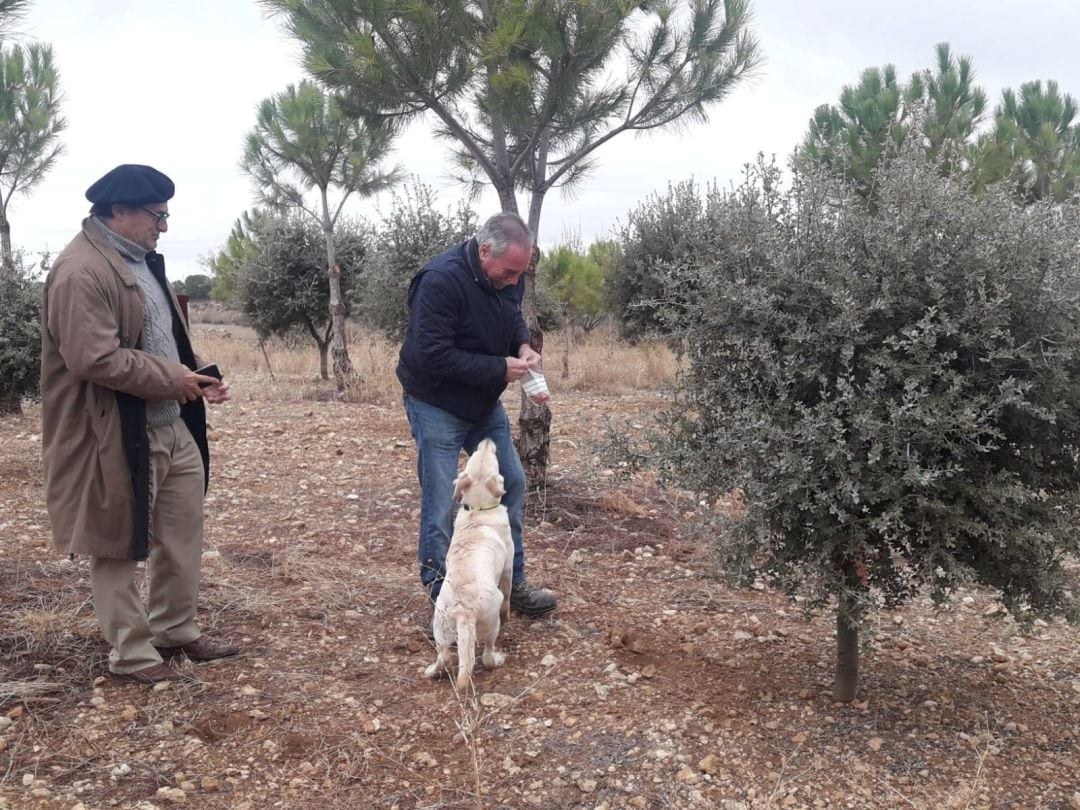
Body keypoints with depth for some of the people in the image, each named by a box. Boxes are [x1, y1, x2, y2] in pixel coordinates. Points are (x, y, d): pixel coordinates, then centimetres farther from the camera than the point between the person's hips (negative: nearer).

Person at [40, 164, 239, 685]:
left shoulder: (141, 260, 13)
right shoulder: (81, 272, -19)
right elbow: (95, 359, -26)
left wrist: (193, 381, 5)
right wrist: (172, 380, -17)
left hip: (172, 426, 10)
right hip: (120, 436, -9)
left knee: (183, 535, 17)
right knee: (120, 547, 7)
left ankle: (176, 630, 34)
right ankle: (131, 653, 21)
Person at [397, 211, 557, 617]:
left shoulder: (506, 276, -4)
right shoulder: (440, 280, -28)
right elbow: (433, 357, -30)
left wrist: (522, 346, -8)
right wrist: (499, 369, -25)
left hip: (484, 404, 8)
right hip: (437, 405, -8)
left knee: (511, 484, 10)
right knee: (440, 505, -3)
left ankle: (512, 582, 24)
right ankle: (441, 592, 13)